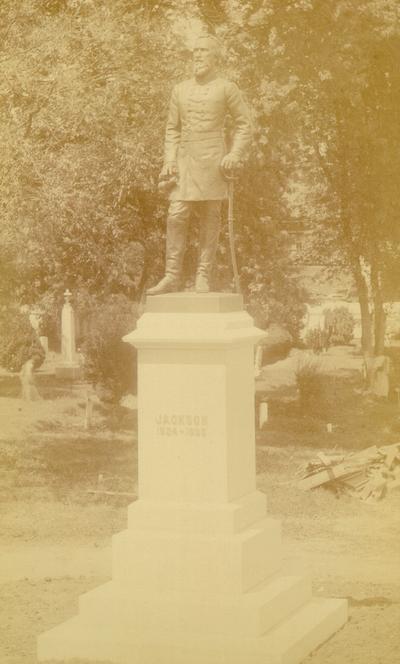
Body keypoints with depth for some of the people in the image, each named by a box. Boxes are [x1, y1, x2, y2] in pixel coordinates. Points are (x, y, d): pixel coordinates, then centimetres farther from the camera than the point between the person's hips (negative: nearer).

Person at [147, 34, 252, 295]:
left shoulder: (227, 88, 3)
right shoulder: (180, 90, 14)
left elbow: (244, 125, 4)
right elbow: (172, 129, 16)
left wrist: (235, 155, -10)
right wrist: (169, 161, 5)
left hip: (212, 161, -3)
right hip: (184, 161, 3)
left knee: (210, 219, -1)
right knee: (176, 216, -7)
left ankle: (203, 277, 4)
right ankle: (172, 276, -5)